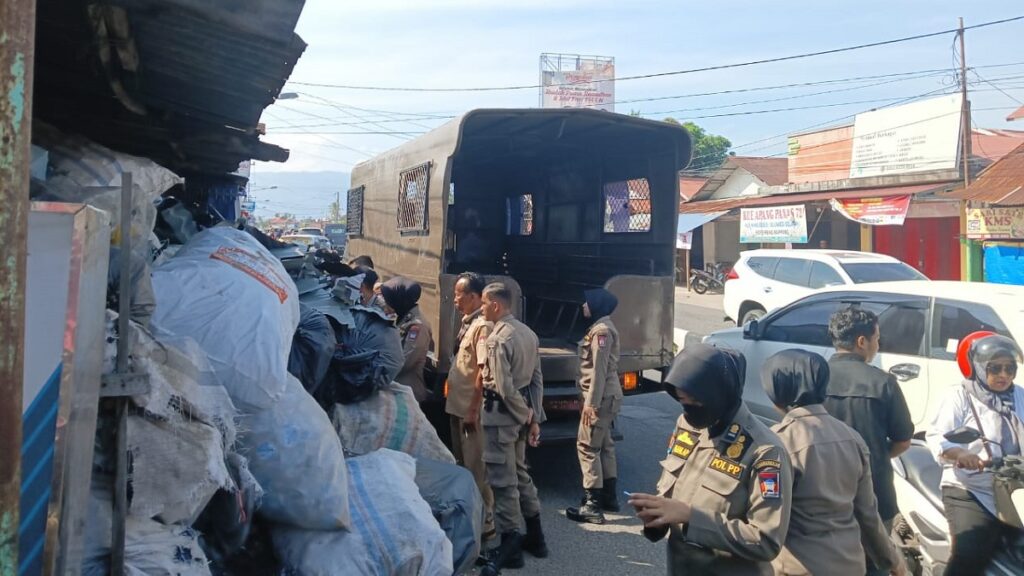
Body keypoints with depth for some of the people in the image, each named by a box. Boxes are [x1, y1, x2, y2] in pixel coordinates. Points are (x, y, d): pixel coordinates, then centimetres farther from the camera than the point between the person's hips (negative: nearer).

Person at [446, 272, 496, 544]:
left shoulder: (483, 326, -17)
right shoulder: (467, 323, 12)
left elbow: (484, 372, -21)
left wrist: (473, 410, -21)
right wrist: (461, 407, 16)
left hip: (471, 410, -10)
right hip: (458, 407, 10)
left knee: (476, 467, -1)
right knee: (462, 464, 19)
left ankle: (484, 523, 9)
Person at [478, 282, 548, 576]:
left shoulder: (497, 339, -18)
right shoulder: (528, 333, 9)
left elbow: (504, 387, -21)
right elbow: (537, 379, 10)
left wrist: (526, 415, -9)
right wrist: (534, 416, 11)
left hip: (502, 415, -9)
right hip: (521, 413, 9)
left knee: (502, 480, -1)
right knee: (519, 473, 20)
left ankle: (510, 546, 7)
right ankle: (535, 537, 29)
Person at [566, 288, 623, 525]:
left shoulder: (601, 330, -17)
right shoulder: (602, 327, 16)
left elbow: (599, 370, -22)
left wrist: (591, 403, -23)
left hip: (601, 397, -11)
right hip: (608, 396, 11)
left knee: (587, 446, -9)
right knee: (604, 445, 16)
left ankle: (592, 505, -8)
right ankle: (609, 496, 25)